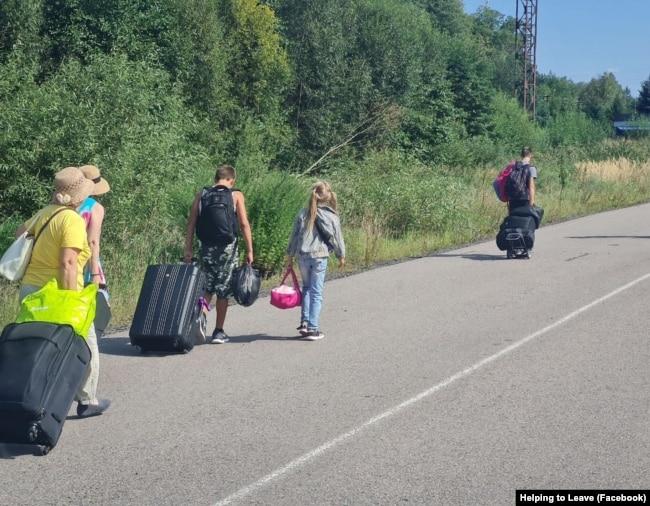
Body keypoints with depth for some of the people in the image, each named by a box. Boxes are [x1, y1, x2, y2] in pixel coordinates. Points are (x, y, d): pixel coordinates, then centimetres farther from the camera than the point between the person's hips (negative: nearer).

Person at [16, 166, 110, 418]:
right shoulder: (73, 220, -15)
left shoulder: (44, 213, 9)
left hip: (30, 288, 7)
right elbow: (68, 263, -23)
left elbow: (20, 233, 27)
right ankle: (87, 401, 18)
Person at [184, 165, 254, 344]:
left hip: (207, 248, 2)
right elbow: (244, 225, -5)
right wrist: (249, 250, -1)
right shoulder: (236, 196, 0)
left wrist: (188, 249, 4)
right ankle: (219, 332, 11)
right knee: (223, 289, 6)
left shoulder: (201, 195, 7)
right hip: (228, 248, -2)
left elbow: (191, 224, 2)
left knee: (207, 287, 14)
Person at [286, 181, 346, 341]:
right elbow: (336, 238, 1)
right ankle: (313, 329, 1)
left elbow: (294, 236, 6)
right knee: (317, 293, 2)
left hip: (302, 256, 3)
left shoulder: (303, 214, 4)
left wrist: (290, 256, 14)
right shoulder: (331, 216, -6)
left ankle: (304, 323, 9)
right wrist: (341, 256, 15)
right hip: (320, 256, -3)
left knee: (306, 288, 19)